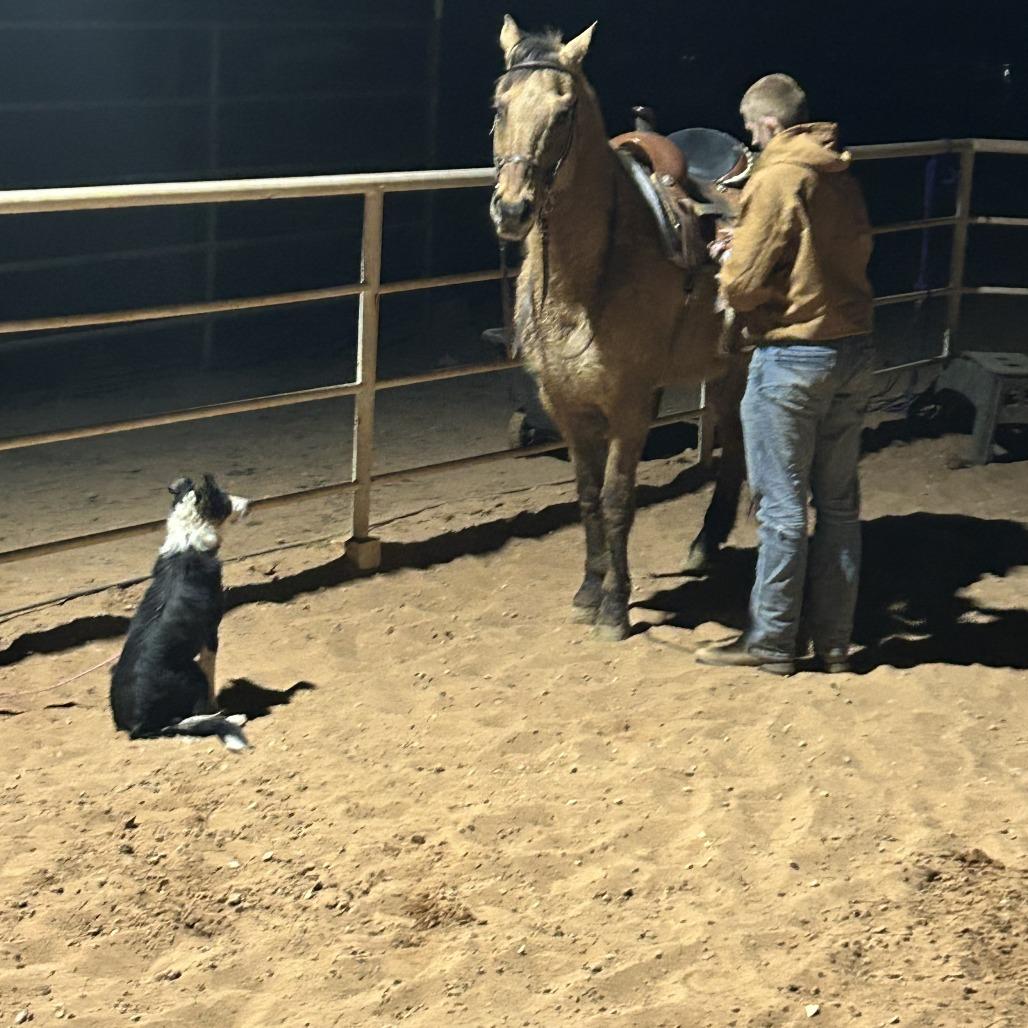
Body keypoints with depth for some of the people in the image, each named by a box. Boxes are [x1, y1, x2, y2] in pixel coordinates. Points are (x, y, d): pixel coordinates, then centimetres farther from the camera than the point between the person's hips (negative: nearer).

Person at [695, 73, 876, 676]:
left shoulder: (777, 179, -14)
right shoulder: (844, 177, 9)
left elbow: (743, 286, -17)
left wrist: (733, 264, 7)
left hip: (792, 355, -7)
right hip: (856, 351, 8)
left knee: (782, 506, 1)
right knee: (839, 501, 12)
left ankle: (772, 642, 9)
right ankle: (833, 638, 20)